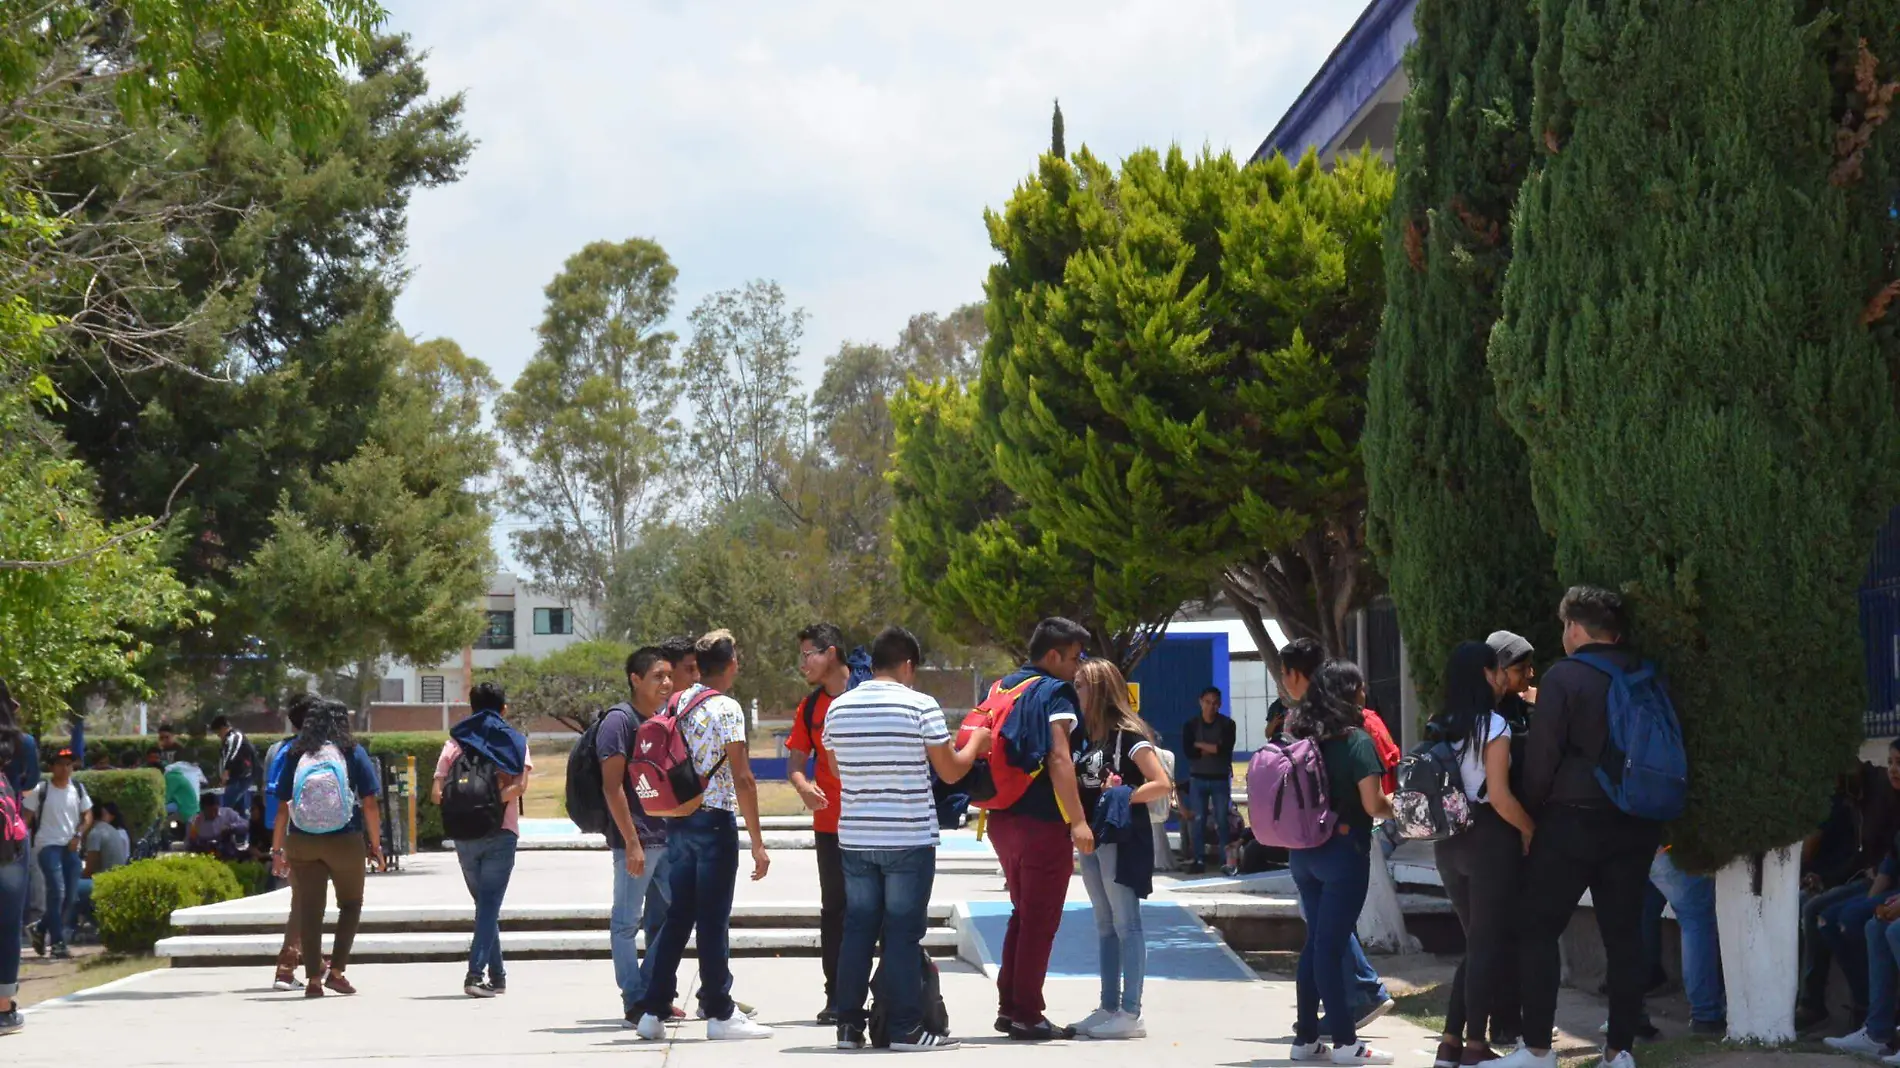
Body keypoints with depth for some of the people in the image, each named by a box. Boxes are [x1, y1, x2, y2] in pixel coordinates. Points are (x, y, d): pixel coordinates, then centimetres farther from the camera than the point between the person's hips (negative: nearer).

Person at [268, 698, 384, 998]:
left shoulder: (295, 755, 5)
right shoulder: (353, 753, 0)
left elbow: (282, 807, 4)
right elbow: (369, 804, -3)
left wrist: (277, 850, 9)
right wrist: (375, 844, 5)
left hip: (301, 842, 1)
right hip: (345, 840, -1)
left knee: (309, 911, 6)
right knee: (350, 904, 15)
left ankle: (313, 978, 4)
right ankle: (336, 970, 7)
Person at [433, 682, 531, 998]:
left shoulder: (456, 741, 8)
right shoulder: (514, 741, 5)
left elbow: (437, 792, -3)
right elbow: (520, 785, -12)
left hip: (464, 836, 2)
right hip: (501, 832, -2)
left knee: (484, 902, 15)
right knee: (490, 904, -4)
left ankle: (496, 975, 17)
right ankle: (476, 973, -19)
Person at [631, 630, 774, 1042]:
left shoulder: (676, 705, 10)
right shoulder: (726, 709, -11)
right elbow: (742, 779, -15)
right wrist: (758, 843, -13)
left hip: (678, 821, 7)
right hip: (715, 822, -7)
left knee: (677, 916, 11)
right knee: (713, 920, -2)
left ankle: (652, 1011, 12)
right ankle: (720, 1013, 5)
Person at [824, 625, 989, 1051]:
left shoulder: (838, 708, 4)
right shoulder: (920, 706, -10)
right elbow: (951, 771, -5)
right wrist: (975, 742, 14)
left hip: (855, 838, 4)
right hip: (909, 840, -4)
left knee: (857, 929, 10)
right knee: (904, 932, 1)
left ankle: (849, 1025, 12)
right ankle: (906, 1028, 3)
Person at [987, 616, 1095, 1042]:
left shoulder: (1004, 687, 15)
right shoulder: (1054, 693, -11)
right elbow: (1059, 759, -21)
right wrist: (1078, 820, -25)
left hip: (1003, 817, 8)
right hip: (1042, 822, -8)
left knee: (1023, 913, 19)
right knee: (1040, 920, -1)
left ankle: (1008, 1006, 20)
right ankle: (1027, 1015, 1)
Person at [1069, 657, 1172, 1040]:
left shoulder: (1129, 734, -10)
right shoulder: (1089, 735, 12)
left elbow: (1162, 785, -16)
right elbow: (1078, 784, 19)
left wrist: (1122, 797, -18)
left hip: (1122, 838, -9)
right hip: (1093, 838, 9)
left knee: (1126, 925, -6)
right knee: (1105, 926, 12)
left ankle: (1130, 1013, -6)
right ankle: (1109, 1008, 17)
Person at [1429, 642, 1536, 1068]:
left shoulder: (1440, 727, 9)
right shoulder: (1493, 725, -12)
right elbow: (1499, 796, -17)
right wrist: (1530, 829, -5)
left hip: (1449, 840, 7)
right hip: (1488, 839, -7)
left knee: (1476, 942, 15)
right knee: (1489, 944, 2)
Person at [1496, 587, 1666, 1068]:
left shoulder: (1564, 677, -9)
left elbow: (1542, 756, -9)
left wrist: (1531, 812, 3)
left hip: (1573, 821, -5)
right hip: (1636, 825, 5)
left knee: (1537, 930, 3)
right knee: (1624, 935, 8)